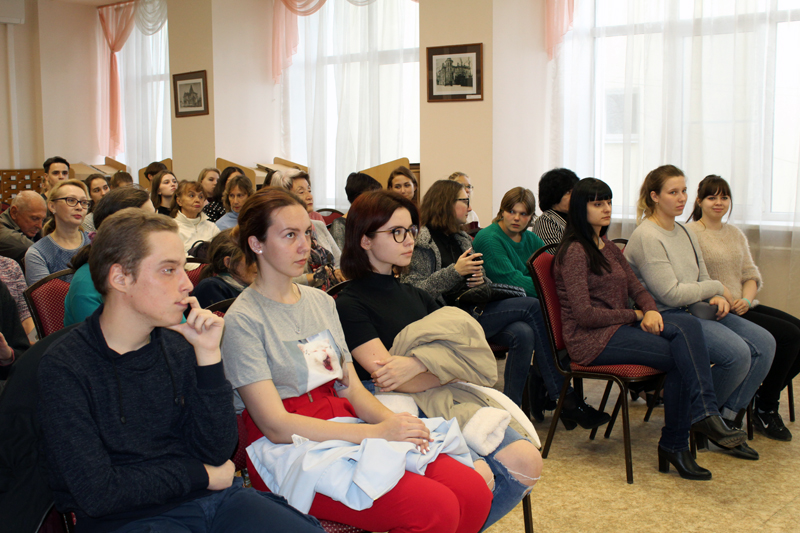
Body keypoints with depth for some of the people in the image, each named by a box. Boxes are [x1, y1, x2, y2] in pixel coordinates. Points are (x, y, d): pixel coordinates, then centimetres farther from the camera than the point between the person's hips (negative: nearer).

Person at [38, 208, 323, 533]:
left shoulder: (178, 347, 4)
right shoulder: (63, 368, -10)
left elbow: (216, 453, 0)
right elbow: (97, 493, -14)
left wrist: (208, 355, -9)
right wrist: (199, 474, -4)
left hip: (211, 496, 5)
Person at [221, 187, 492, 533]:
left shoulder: (322, 302, 16)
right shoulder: (243, 320, -7)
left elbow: (352, 388, 14)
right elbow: (276, 426, -14)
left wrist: (392, 421, -9)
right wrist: (377, 432, -19)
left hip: (349, 432, 7)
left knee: (475, 493, -14)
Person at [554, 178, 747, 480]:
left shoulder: (609, 249, 21)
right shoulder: (575, 252, -8)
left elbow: (636, 288, 15)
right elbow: (584, 314, -15)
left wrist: (650, 310, -9)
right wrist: (635, 315, -10)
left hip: (619, 328, 7)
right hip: (591, 340, -7)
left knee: (687, 324, -20)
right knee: (680, 356, -23)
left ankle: (703, 413, -25)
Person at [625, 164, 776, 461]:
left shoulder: (685, 233, 16)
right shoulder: (646, 237, -13)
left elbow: (703, 279, 19)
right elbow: (671, 294, -18)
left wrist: (718, 299, -4)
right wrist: (717, 288, -6)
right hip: (663, 317, -9)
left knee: (764, 343, -7)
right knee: (737, 353, -26)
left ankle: (729, 421, 1)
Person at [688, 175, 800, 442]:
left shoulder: (735, 234, 19)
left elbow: (751, 275, 14)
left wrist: (746, 299, -6)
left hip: (744, 307, 8)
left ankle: (765, 395, 7)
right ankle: (766, 409, -4)